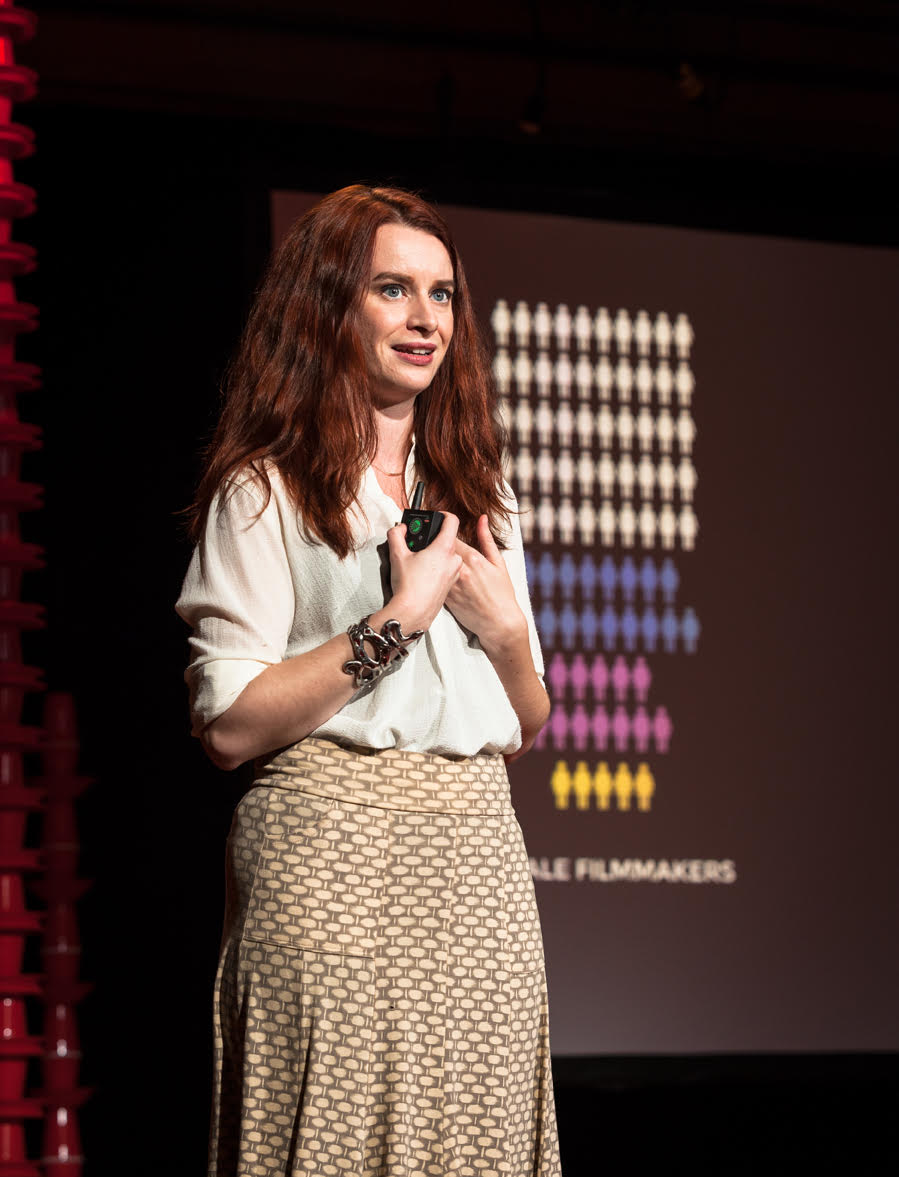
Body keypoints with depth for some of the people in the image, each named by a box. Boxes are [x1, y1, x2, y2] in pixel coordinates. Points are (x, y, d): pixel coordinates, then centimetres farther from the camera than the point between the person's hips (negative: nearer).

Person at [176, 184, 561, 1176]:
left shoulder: (476, 493, 18)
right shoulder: (267, 491, 0)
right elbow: (228, 727, -10)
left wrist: (505, 630, 0)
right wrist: (398, 618, -11)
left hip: (478, 861, 6)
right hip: (333, 854, -5)